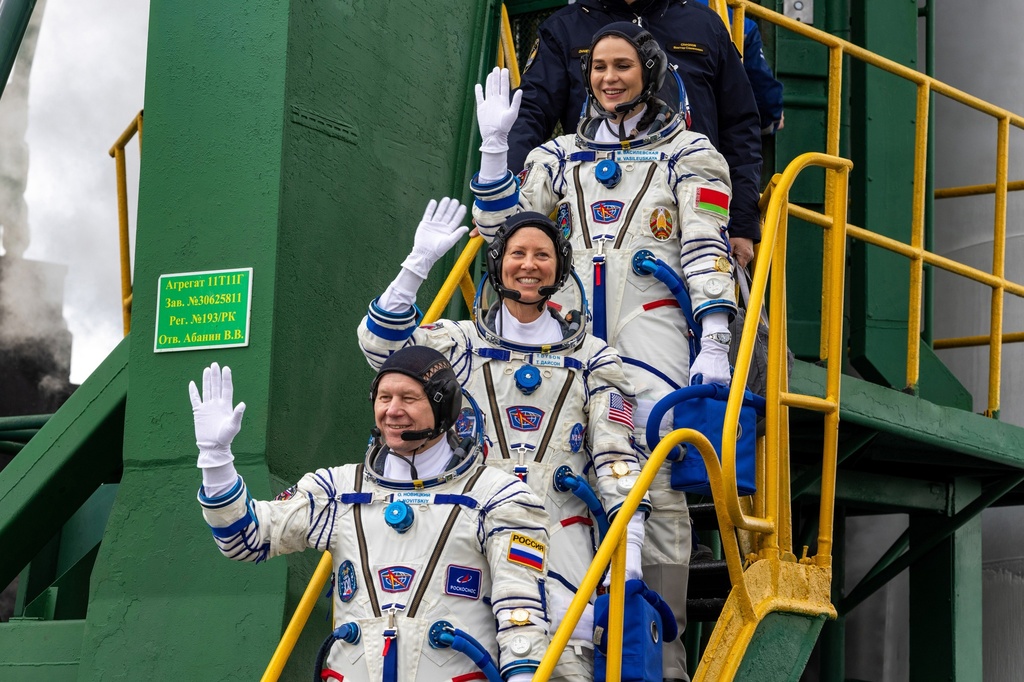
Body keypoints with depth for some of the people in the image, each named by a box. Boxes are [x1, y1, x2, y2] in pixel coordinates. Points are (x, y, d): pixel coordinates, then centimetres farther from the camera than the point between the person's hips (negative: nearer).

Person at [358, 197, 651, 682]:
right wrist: (419, 262, -8)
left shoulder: (591, 358, 16)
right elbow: (380, 342, 1)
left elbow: (615, 456, 9)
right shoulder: (464, 345, 16)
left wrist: (628, 549, -3)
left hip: (559, 536, 0)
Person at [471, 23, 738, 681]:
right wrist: (495, 144, 5)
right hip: (570, 331, 4)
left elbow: (707, 249, 2)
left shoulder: (686, 152, 11)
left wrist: (714, 347, -9)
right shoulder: (565, 155, 22)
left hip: (650, 328, -3)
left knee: (657, 488, -12)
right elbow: (498, 224, 15)